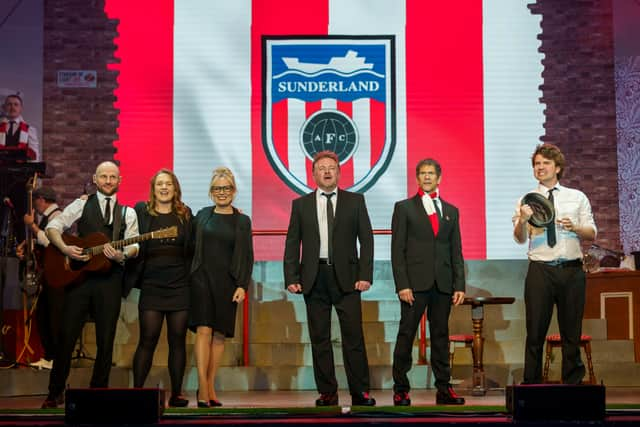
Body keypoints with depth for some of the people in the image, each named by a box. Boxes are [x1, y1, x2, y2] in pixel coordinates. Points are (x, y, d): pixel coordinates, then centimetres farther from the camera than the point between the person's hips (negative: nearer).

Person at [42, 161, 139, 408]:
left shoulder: (127, 213, 13)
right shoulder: (81, 205, 9)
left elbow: (134, 245, 3)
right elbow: (52, 227, 3)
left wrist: (122, 255, -19)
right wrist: (65, 248, -14)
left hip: (110, 278, 1)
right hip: (78, 275, -1)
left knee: (105, 339, 4)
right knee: (67, 335, -1)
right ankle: (55, 393, 7)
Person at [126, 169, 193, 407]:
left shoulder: (185, 214, 10)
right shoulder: (141, 211, 6)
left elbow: (192, 249, 14)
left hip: (180, 287, 2)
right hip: (151, 287, -2)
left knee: (178, 340, 4)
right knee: (147, 340, -3)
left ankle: (176, 394, 9)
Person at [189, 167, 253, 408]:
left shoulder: (242, 221, 7)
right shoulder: (202, 216, 10)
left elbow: (247, 257, 5)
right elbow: (191, 247, 11)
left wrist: (242, 286, -5)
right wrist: (190, 276, -1)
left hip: (227, 283, 1)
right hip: (202, 278, -1)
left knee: (219, 334, 2)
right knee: (203, 330, -12)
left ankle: (210, 387, 9)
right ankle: (202, 388, -15)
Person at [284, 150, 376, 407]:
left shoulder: (355, 201, 8)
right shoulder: (301, 205, 11)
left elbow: (366, 239, 4)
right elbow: (292, 244, 9)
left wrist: (365, 275, -6)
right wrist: (291, 278, -1)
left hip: (346, 277, -1)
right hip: (314, 278, 2)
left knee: (353, 336, -4)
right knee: (319, 338, 4)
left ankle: (360, 392, 1)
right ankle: (327, 393, 10)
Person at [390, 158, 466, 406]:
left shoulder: (451, 211, 16)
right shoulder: (404, 208, 5)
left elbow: (456, 252, 13)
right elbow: (397, 250, -1)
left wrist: (459, 285, 4)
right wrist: (402, 285, -10)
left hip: (443, 284, 3)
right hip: (415, 283, -3)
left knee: (441, 335, 6)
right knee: (406, 335, -2)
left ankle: (444, 389, 10)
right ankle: (401, 389, 4)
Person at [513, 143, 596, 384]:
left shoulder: (578, 198, 10)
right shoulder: (526, 201, 7)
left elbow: (592, 233, 5)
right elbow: (520, 239, -4)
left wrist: (574, 228, -16)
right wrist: (521, 222, -26)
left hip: (572, 271, 1)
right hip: (540, 271, -1)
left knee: (571, 332, 8)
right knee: (535, 332, 1)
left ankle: (573, 383, 18)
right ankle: (531, 385, 8)